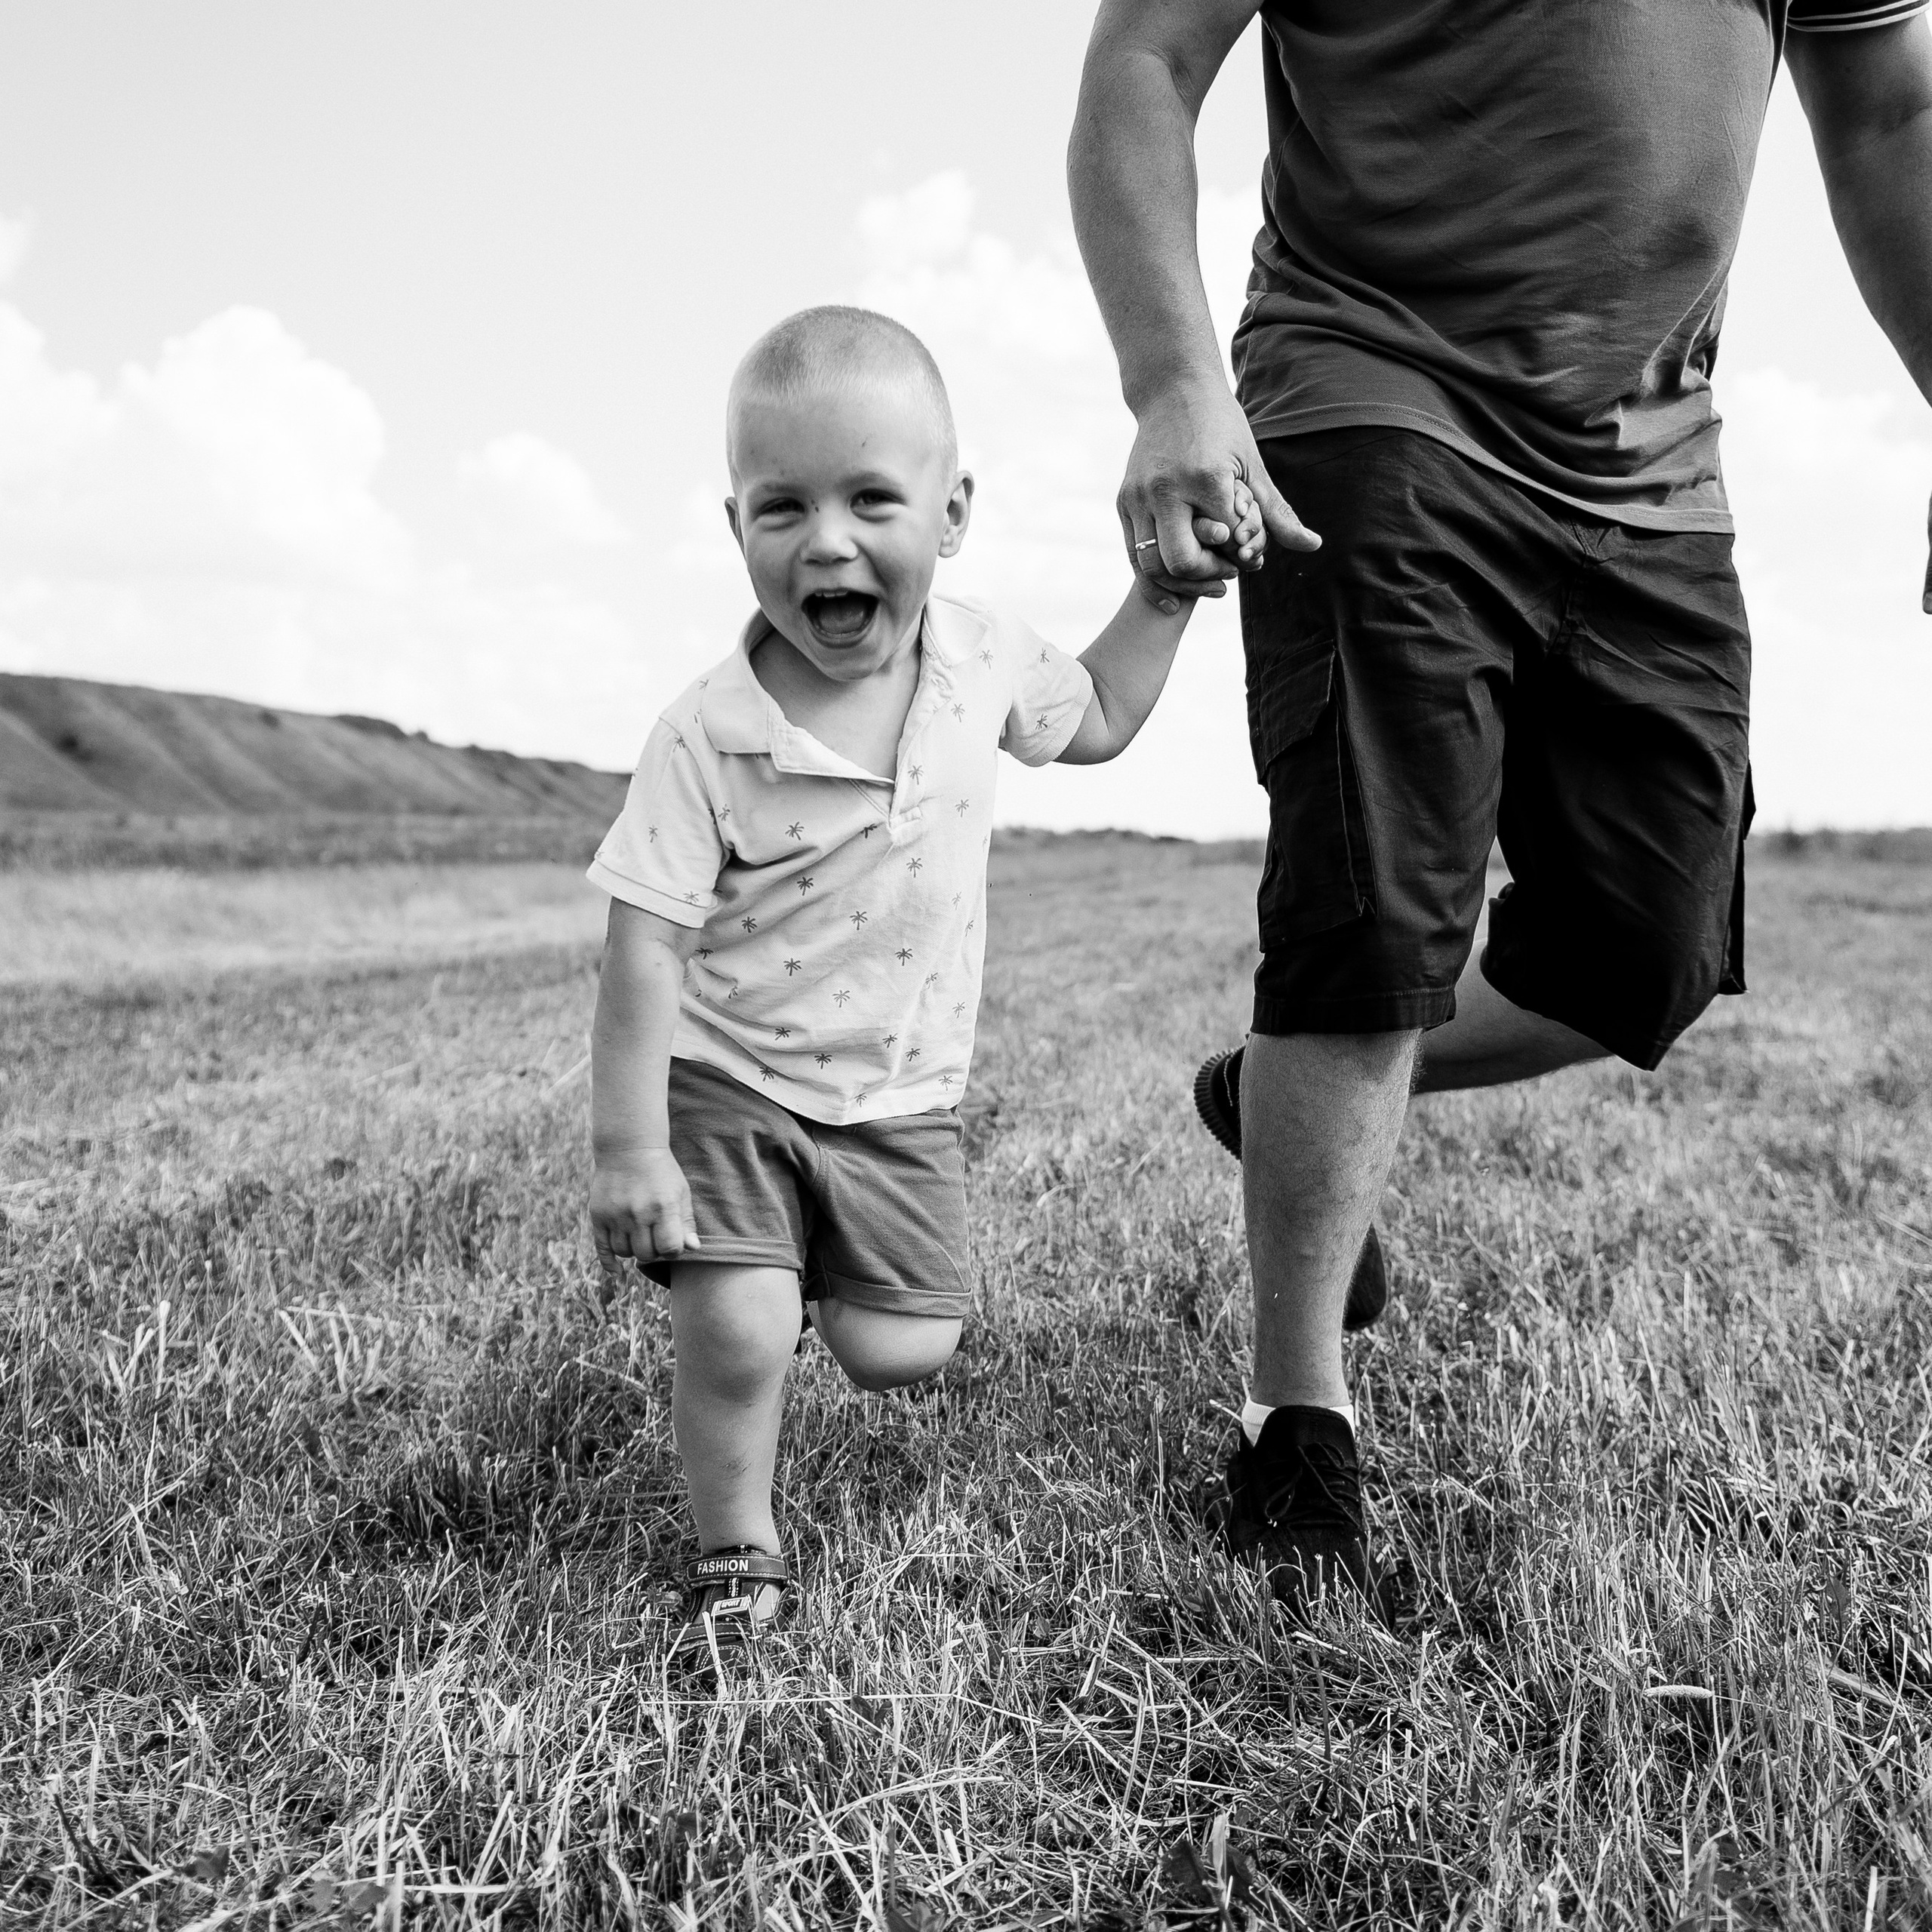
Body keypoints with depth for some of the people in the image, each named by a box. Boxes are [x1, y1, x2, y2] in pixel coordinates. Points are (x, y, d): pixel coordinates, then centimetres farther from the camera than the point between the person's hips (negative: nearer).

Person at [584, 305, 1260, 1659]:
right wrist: (629, 1151, -20)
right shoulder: (711, 738, -21)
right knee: (737, 1330, -16)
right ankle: (739, 1555, 11)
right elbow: (646, 949, -18)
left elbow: (1097, 721, 14)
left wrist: (1169, 585, 5)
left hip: (902, 1100, 4)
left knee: (902, 1352, 1)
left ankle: (822, 1268, 36)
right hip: (730, 1087, -3)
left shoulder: (981, 660, -8)